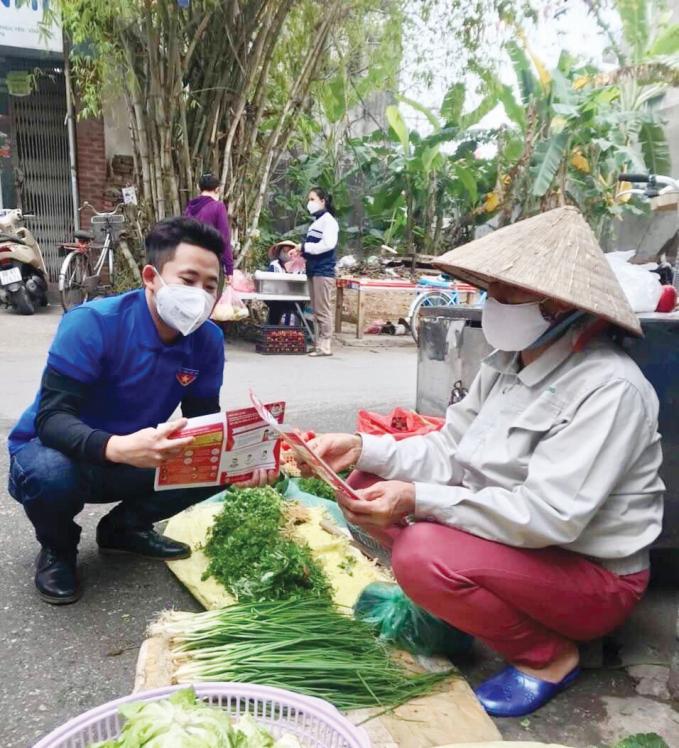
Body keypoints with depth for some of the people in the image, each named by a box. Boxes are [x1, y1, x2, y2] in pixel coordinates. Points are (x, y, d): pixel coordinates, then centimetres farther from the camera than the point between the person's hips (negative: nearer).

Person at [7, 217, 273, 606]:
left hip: (133, 461, 5)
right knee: (52, 476, -38)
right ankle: (57, 548, 1)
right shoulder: (92, 323, -27)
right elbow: (51, 418, -32)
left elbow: (204, 418, -4)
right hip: (56, 451, -4)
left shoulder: (208, 340, -11)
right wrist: (116, 447, -52)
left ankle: (125, 527, 12)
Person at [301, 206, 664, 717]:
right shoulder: (506, 363, 0)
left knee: (424, 555, -31)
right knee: (370, 482, -2)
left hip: (590, 574, -7)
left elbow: (549, 515, -31)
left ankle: (548, 656, -4)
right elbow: (447, 453, 0)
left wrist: (418, 500, -32)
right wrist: (362, 448, -14)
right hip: (514, 537, 7)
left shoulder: (609, 389, -24)